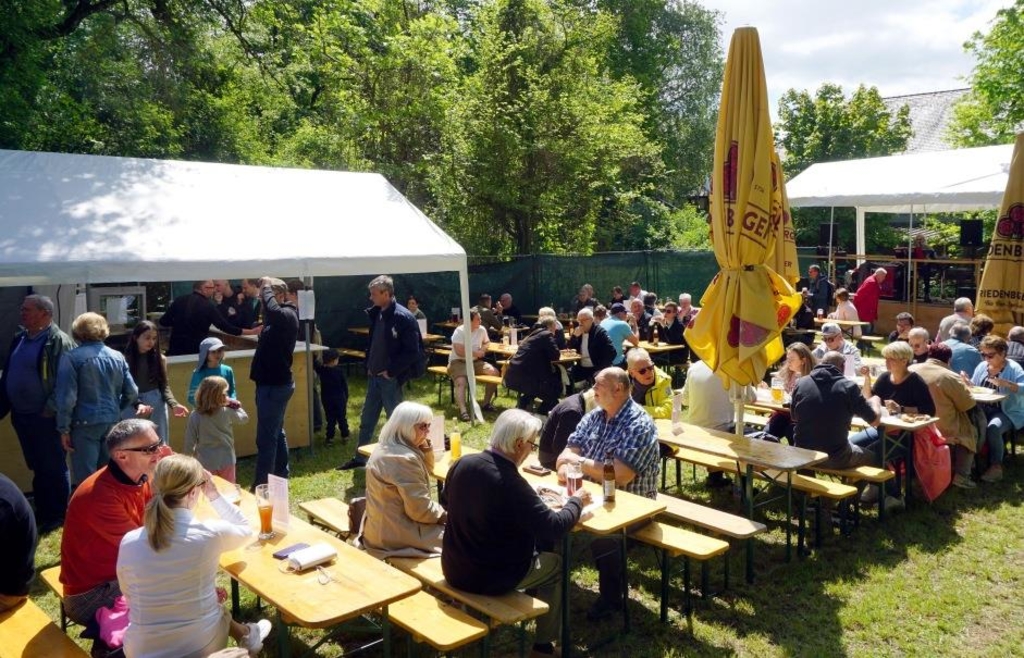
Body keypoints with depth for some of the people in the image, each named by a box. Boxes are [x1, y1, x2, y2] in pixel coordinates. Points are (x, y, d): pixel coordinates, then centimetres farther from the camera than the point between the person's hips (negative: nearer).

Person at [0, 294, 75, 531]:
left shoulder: (59, 341, -14)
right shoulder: (19, 338, 11)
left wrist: (51, 410, -19)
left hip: (45, 417, -8)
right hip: (21, 415, 8)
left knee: (54, 467, 4)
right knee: (37, 468, 17)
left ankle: (59, 516, 16)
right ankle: (43, 513, 29)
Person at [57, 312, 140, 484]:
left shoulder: (71, 357, -8)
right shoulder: (117, 357, 5)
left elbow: (67, 397, -12)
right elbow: (132, 392, 5)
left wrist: (64, 428, -4)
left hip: (85, 424, -4)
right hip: (113, 423, 4)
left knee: (86, 479, 3)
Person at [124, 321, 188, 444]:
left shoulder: (160, 359, 4)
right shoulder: (126, 359, -5)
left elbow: (164, 386, 4)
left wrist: (174, 404, -13)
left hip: (157, 406, 3)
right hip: (133, 408, -2)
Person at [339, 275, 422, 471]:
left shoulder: (404, 317, -18)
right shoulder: (376, 314, 6)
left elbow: (412, 352, -19)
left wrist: (391, 371, -17)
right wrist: (368, 366, 9)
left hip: (391, 378, -8)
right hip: (374, 376, 8)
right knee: (366, 419, 17)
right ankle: (360, 458, 30)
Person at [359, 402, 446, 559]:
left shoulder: (386, 447, 6)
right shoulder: (404, 459, -26)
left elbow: (426, 471, 17)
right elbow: (421, 510, -24)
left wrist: (425, 445, 1)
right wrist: (446, 515, -8)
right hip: (396, 534, -10)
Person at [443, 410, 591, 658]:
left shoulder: (462, 463, -9)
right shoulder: (512, 484, -29)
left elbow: (446, 502, 11)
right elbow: (554, 528, -21)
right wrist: (576, 501, -3)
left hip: (454, 569, 6)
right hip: (489, 579, -6)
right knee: (555, 564, 18)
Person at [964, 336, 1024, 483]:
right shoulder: (982, 366, 8)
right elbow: (974, 388, 10)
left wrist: (1006, 384, -35)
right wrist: (967, 384, -13)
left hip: (1008, 412, -5)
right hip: (983, 409, 5)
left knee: (993, 428, -33)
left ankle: (996, 466, -15)